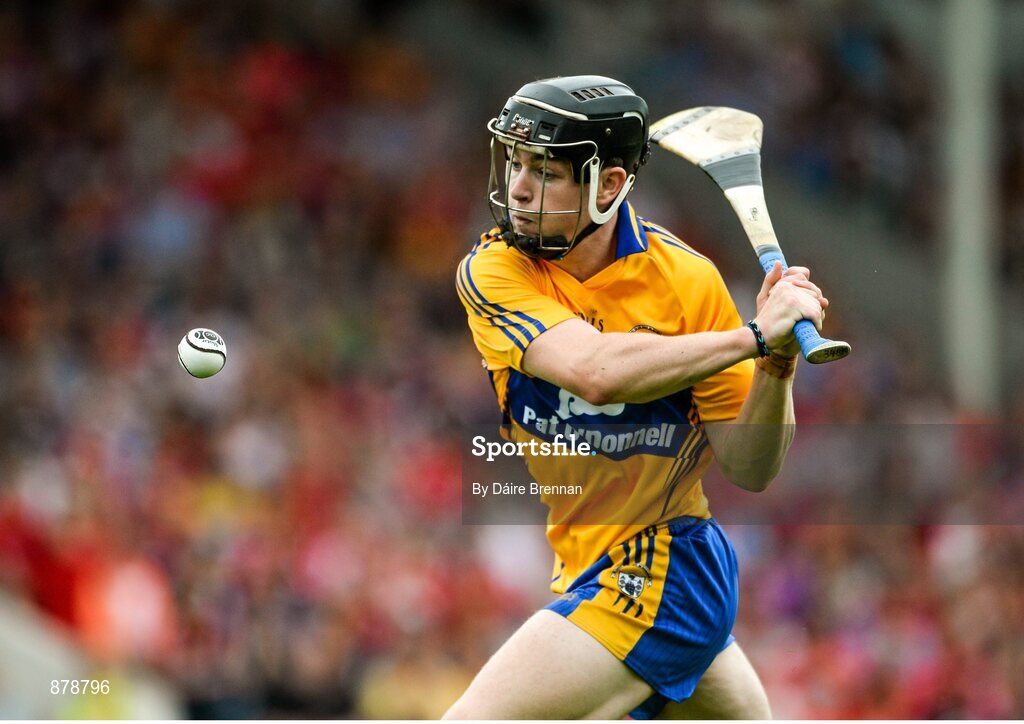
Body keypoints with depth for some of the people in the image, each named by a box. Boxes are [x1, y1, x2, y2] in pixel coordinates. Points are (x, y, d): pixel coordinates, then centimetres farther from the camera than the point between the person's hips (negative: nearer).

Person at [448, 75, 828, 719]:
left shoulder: (684, 277, -13)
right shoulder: (492, 273, -8)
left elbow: (749, 471, -11)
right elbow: (594, 370, -28)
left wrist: (776, 363, -27)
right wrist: (753, 337, -31)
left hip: (658, 577, -5)